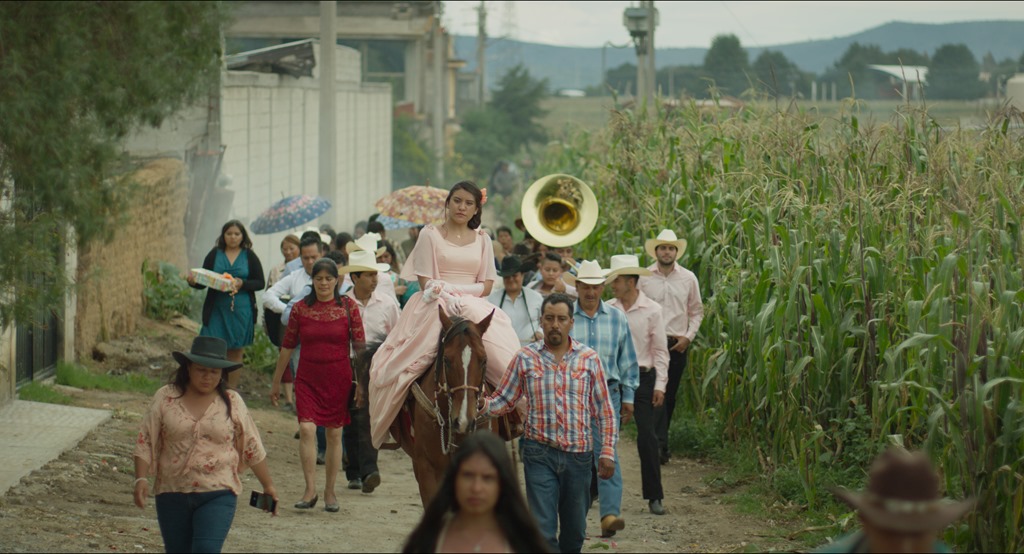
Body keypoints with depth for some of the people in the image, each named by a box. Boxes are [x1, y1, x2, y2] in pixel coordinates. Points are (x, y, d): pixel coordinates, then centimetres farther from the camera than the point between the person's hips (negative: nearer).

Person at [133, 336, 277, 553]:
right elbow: (145, 443, 3)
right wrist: (141, 479, -9)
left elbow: (252, 447, 10)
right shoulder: (165, 398, 2)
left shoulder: (232, 403, 3)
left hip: (218, 496, -2)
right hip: (172, 494, 2)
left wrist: (268, 485, 14)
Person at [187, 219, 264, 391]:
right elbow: (203, 281, 7)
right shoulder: (214, 255, 5)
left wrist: (242, 284, -14)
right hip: (217, 310, 0)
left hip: (241, 310, 0)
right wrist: (193, 281, -16)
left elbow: (260, 283, 3)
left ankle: (231, 389, 15)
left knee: (235, 350, 7)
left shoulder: (249, 256, 4)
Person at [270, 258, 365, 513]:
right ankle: (310, 490, -9)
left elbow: (359, 346, 2)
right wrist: (276, 382, 10)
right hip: (307, 378, 0)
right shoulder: (300, 309, 2)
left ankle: (330, 491, 16)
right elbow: (287, 346, 7)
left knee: (334, 433, 5)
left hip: (338, 378, 0)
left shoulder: (348, 307, 0)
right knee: (306, 429, -14)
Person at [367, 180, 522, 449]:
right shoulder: (430, 235, 6)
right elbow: (426, 282, 1)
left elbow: (486, 285, 7)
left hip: (474, 308, 2)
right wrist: (443, 295, -16)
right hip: (435, 308, -2)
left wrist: (452, 289, -8)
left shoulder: (482, 240, 14)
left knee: (502, 354, -23)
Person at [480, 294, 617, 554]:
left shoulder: (589, 359, 3)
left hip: (579, 454, 1)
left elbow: (604, 411, 5)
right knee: (543, 531, -8)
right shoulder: (526, 358, 1)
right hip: (540, 454, -1)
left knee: (575, 532, 12)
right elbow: (503, 401, 5)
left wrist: (607, 452, -1)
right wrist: (484, 405, -17)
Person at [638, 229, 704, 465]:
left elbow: (696, 311, 11)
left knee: (670, 394, 9)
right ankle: (660, 444, -18)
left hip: (677, 345, 2)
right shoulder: (644, 277, 1)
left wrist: (688, 337, -1)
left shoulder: (688, 278, 6)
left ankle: (659, 439, 24)